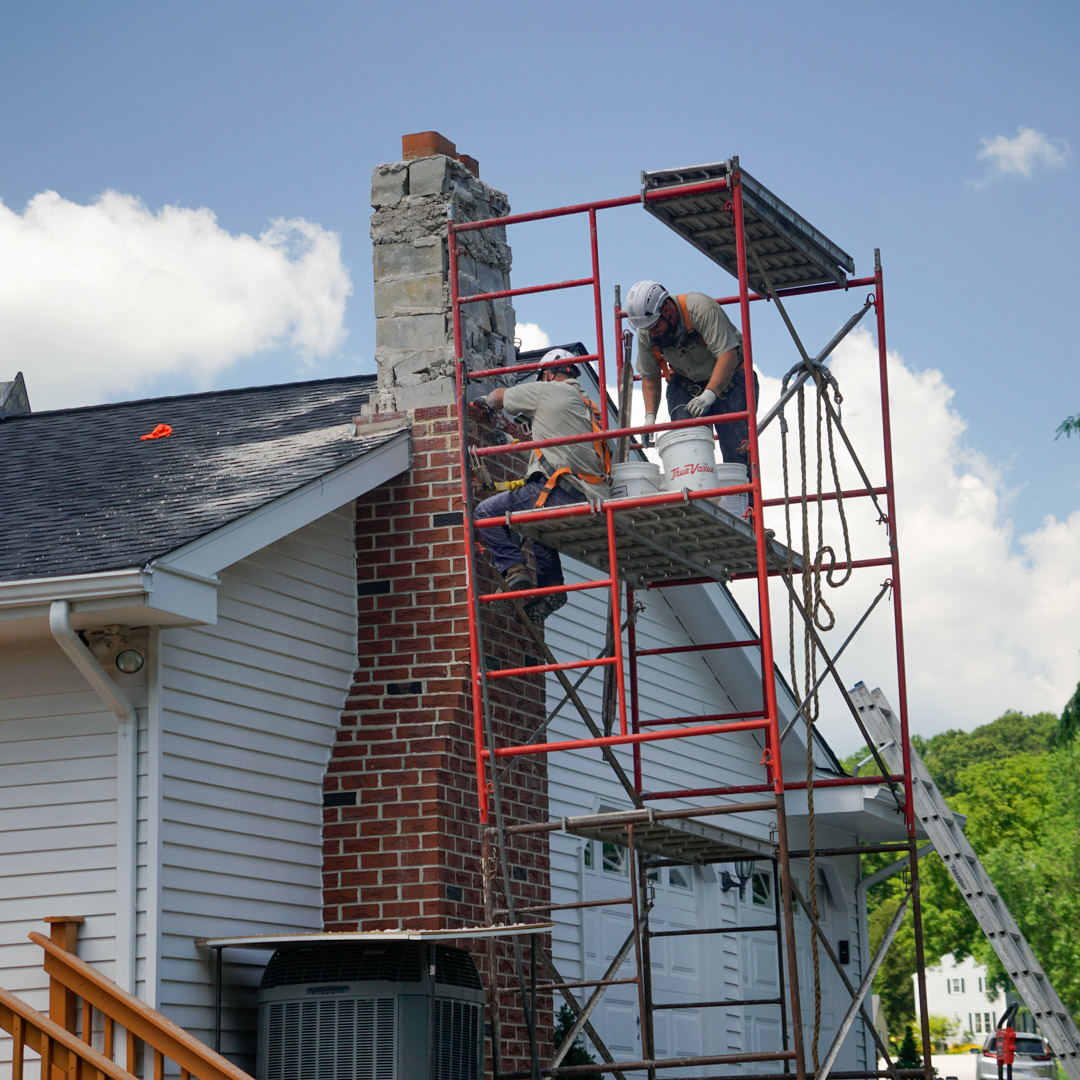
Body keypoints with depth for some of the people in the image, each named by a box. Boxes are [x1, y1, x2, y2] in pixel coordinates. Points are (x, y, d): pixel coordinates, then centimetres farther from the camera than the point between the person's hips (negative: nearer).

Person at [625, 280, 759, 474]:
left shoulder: (701, 309, -28)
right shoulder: (646, 334, -10)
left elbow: (728, 355, -34)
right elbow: (649, 376, 3)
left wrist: (709, 394, -45)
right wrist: (650, 416, -10)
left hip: (729, 379, -4)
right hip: (685, 384, 4)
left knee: (738, 452, -16)